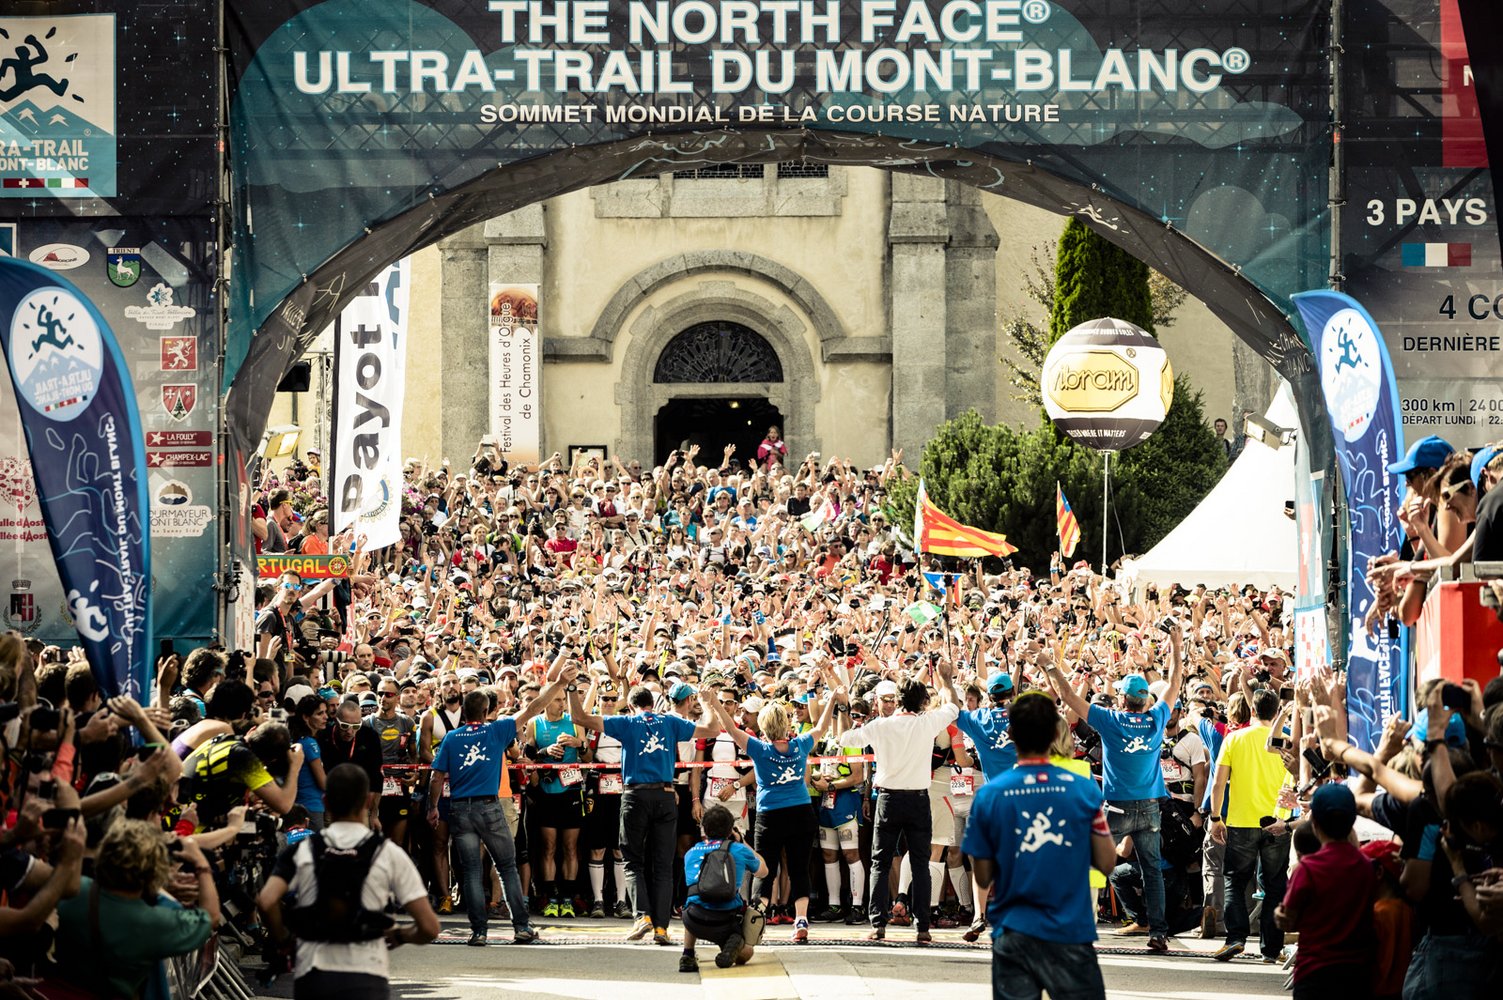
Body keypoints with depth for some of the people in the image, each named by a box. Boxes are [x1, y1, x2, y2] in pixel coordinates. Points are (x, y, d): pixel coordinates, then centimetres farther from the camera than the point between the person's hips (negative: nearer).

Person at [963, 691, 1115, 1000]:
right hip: (1071, 932, -1)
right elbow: (1106, 863, 1)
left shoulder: (988, 795, -5)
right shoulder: (1085, 790, -6)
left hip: (1013, 933, 1)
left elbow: (983, 878, 2)